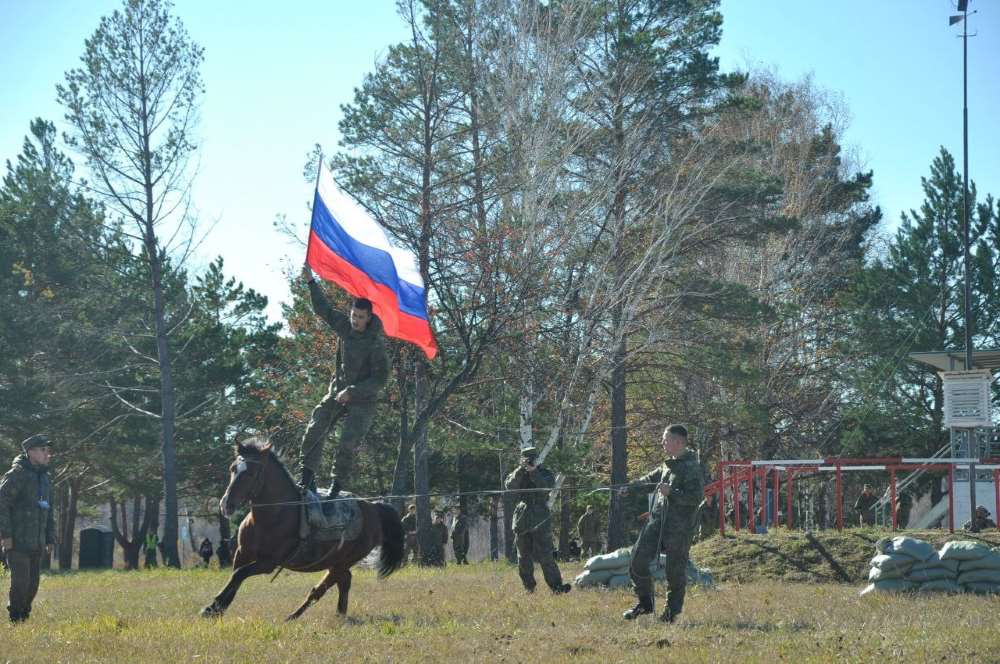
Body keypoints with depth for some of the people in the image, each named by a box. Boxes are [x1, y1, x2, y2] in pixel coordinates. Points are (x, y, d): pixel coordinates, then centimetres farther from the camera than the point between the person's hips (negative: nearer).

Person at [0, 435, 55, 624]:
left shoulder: (44, 478, 17)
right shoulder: (17, 474, -9)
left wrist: (50, 539, 18)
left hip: (36, 544, 8)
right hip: (17, 543, -8)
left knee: (32, 585, 9)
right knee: (21, 581, -10)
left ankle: (24, 616, 20)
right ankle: (15, 620, 0)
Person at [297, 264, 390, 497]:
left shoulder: (375, 344, -15)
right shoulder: (345, 328, 2)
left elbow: (380, 379, -15)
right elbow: (323, 310, 16)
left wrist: (352, 392, -21)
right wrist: (311, 282, 13)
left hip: (362, 401, -5)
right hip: (337, 394, 5)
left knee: (347, 444, -14)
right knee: (314, 432, -10)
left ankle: (336, 486, -4)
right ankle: (306, 477, -10)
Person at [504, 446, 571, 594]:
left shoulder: (545, 473, 5)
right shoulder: (518, 474, 10)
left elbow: (546, 487, -15)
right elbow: (509, 486, -8)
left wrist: (533, 471, -20)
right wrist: (521, 470, -19)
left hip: (540, 521, -3)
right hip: (522, 519, 3)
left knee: (545, 556, -12)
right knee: (524, 557, 7)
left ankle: (556, 586, -13)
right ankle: (529, 587, 17)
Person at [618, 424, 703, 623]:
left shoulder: (691, 467, -12)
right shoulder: (669, 464, 15)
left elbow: (697, 496, -20)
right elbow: (652, 478, 33)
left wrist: (671, 493, -23)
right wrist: (631, 487, 38)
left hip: (679, 527, -8)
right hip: (658, 518, 8)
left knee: (675, 569, -1)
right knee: (638, 559, 2)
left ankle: (672, 611, 14)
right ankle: (645, 602, 18)